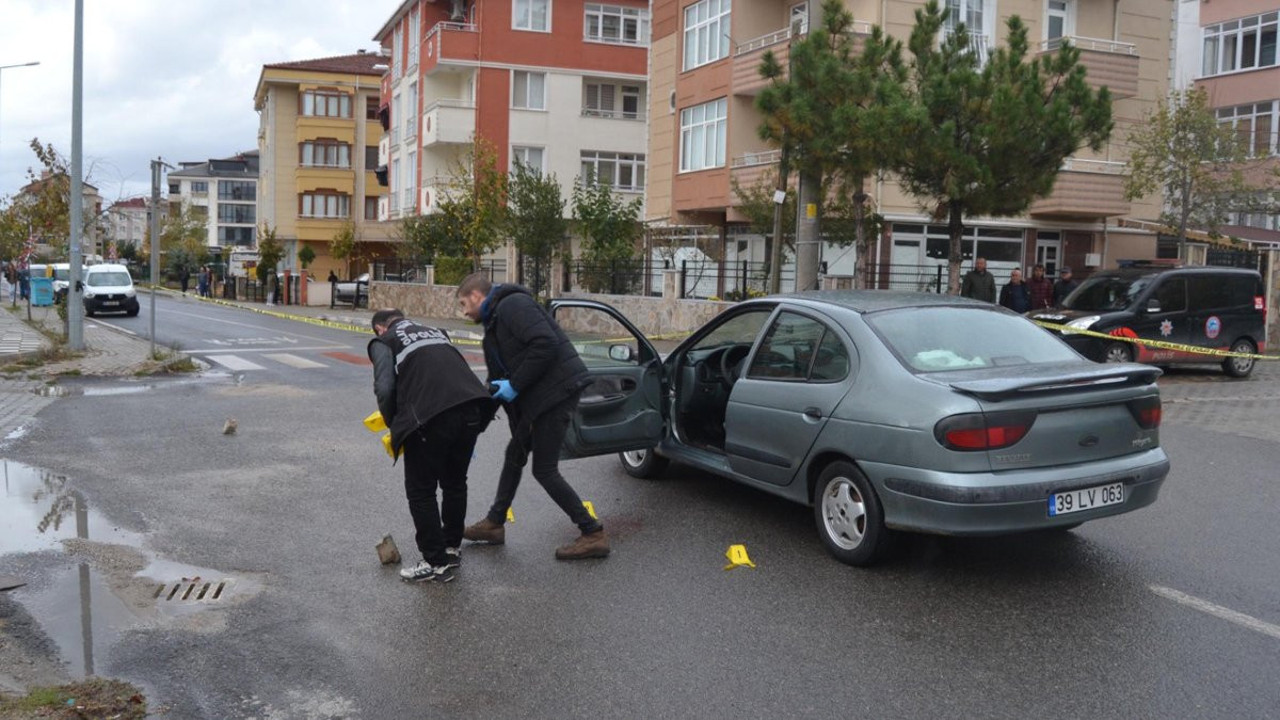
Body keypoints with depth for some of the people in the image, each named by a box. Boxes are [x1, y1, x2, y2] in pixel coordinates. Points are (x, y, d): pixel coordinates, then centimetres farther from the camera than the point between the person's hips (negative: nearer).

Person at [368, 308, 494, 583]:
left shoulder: (383, 342, 13)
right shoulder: (436, 331, 29)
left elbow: (385, 389, -2)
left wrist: (395, 426, 13)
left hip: (429, 417, -6)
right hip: (472, 410, 6)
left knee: (421, 491, 11)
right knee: (455, 483, 25)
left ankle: (437, 563, 17)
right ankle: (452, 549, 39)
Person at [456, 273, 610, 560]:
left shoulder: (513, 304, -11)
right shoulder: (493, 326, 20)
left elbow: (546, 344, -24)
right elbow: (497, 381, 24)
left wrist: (515, 385, -16)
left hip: (557, 389, -10)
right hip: (537, 397, 10)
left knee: (544, 469, -5)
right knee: (514, 455, 19)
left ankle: (593, 535, 1)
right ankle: (494, 524, 33)